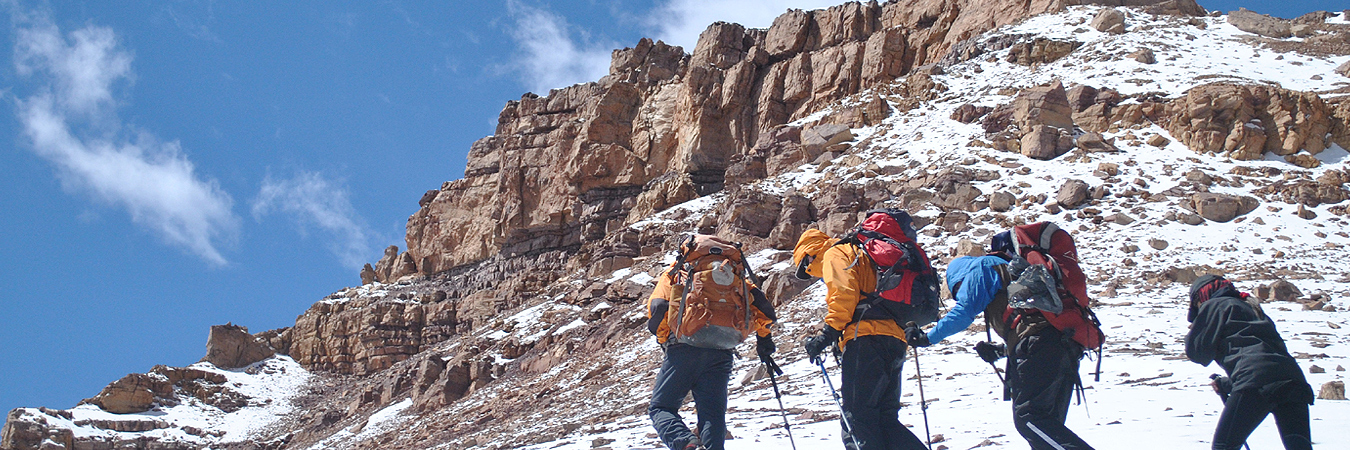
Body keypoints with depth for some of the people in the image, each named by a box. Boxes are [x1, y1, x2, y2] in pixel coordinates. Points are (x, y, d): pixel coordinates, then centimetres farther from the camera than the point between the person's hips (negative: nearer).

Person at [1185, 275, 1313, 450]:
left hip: (1256, 381, -7)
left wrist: (1193, 331, 35)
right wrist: (1225, 384, 45)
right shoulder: (1252, 309, 38)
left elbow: (1197, 352, 13)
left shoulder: (1214, 305, 17)